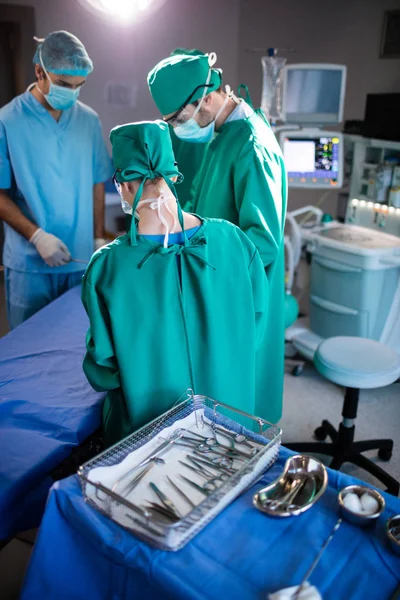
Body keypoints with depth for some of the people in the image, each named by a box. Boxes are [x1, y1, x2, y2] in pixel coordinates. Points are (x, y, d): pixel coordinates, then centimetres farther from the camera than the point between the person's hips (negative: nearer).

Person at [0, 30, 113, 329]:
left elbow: (97, 183, 9)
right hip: (29, 264, -3)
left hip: (82, 259, 3)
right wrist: (37, 236, -17)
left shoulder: (89, 120, 3)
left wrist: (99, 240, 6)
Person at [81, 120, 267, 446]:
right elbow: (256, 322, -4)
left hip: (148, 422, -1)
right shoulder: (233, 239, -19)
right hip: (229, 405, 2)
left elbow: (102, 369, -14)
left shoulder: (106, 267, -26)